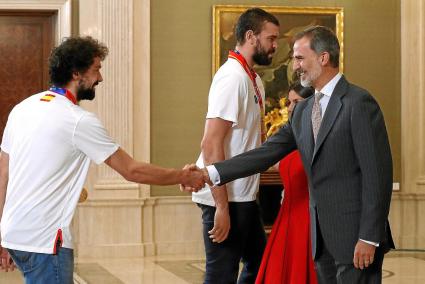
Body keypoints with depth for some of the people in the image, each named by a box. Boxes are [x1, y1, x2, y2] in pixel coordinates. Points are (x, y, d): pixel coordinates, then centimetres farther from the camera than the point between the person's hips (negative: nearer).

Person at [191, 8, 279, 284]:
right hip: (226, 198, -10)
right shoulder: (233, 77, -17)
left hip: (244, 196, 10)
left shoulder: (254, 79, 12)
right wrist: (221, 207, -24)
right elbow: (211, 145, -22)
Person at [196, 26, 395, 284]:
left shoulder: (359, 103, -10)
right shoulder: (303, 111, 14)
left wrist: (369, 238, -17)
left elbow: (378, 174, -14)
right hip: (321, 235, 7)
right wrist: (210, 173, -2)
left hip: (355, 233, -7)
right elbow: (268, 153, 8)